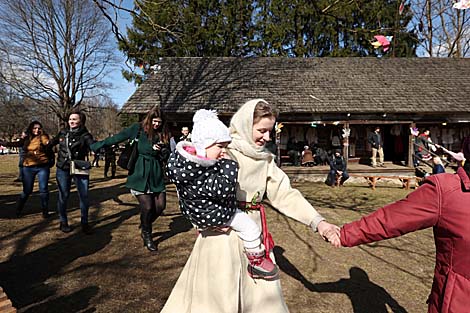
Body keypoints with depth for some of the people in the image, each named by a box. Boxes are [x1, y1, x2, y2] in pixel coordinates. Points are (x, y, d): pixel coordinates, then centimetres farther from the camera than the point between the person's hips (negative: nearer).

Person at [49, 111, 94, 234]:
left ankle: (84, 223, 16)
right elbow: (52, 142, 24)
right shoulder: (63, 132, 4)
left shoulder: (85, 135, -8)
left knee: (84, 196, 1)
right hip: (63, 169, 3)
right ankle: (63, 222, 24)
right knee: (63, 196, 8)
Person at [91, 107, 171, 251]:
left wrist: (160, 151, -10)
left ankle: (145, 225, 32)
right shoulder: (138, 128, -3)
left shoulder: (164, 135, 7)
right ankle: (147, 236, 19)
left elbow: (166, 157, 11)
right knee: (147, 206, -7)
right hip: (139, 175, -4)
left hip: (156, 175, 4)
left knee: (160, 205, 1)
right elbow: (118, 137, -2)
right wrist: (98, 146, -2)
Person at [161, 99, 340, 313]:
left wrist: (317, 222, -7)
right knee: (216, 292, 8)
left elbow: (284, 194, 2)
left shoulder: (266, 160, 6)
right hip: (222, 231, -5)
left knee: (261, 292, 16)